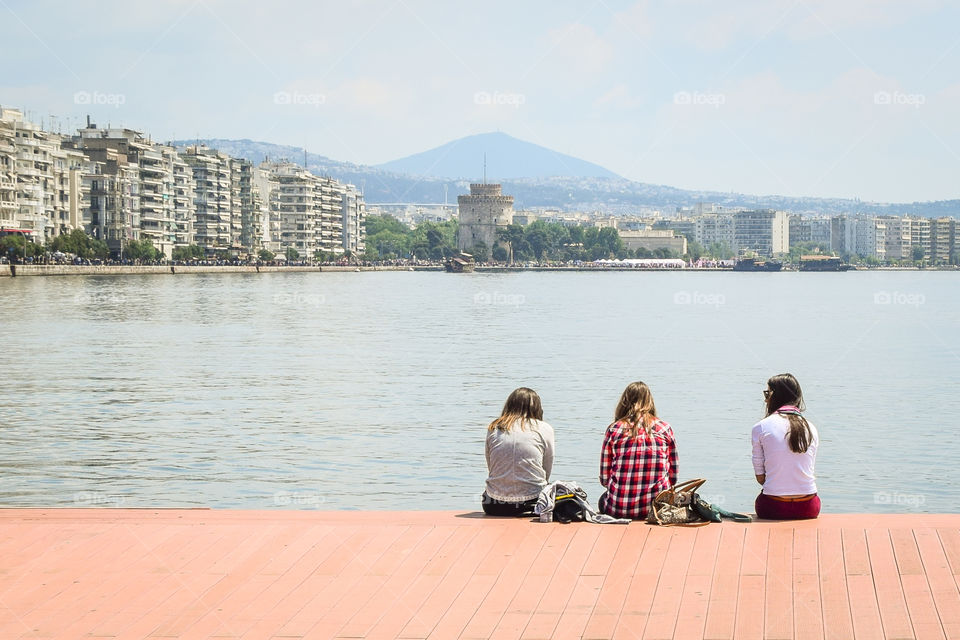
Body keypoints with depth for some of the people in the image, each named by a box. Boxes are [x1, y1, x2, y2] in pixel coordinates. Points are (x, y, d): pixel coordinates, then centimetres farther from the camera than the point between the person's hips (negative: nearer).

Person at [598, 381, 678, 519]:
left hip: (618, 508, -1)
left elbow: (604, 479, 3)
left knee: (603, 500, 33)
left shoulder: (614, 429, 0)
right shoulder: (664, 429, 4)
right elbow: (673, 477, 7)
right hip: (657, 509, 1)